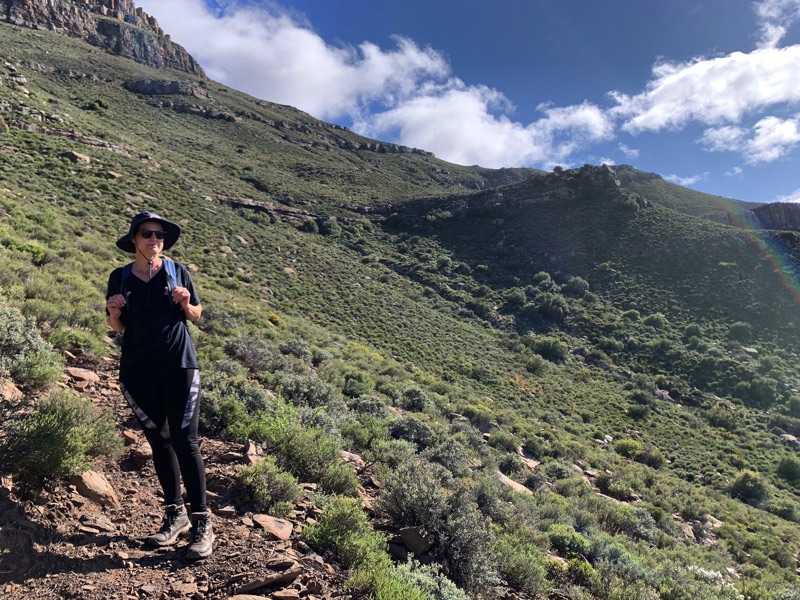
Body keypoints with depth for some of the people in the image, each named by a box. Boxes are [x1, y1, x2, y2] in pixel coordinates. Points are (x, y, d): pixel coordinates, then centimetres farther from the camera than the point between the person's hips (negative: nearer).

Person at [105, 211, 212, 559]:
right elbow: (118, 328, 10)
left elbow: (196, 315, 9)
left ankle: (202, 523, 0)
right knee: (158, 442, 10)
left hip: (179, 366, -2)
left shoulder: (177, 272, 0)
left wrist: (186, 303, -13)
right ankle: (175, 514, 23)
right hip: (138, 370, 3)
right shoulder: (119, 278, 4)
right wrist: (113, 312, -11)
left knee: (185, 440, -6)